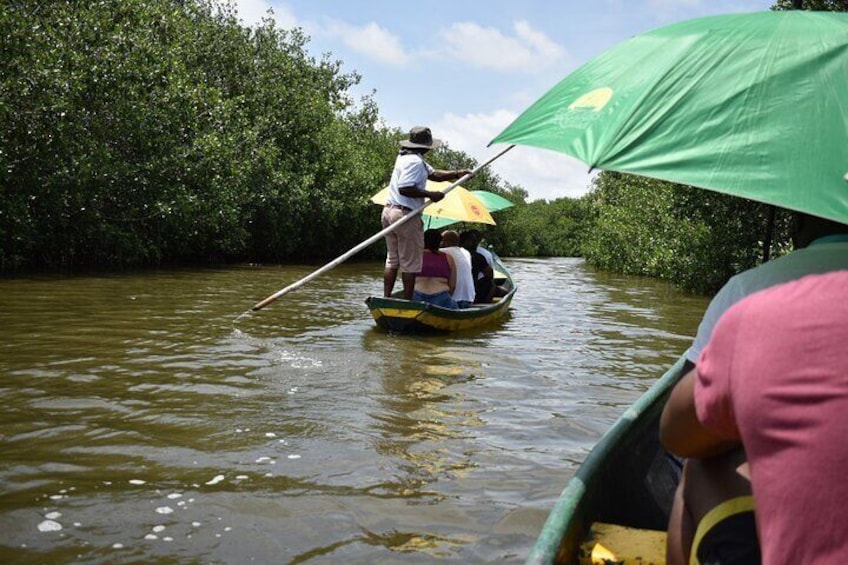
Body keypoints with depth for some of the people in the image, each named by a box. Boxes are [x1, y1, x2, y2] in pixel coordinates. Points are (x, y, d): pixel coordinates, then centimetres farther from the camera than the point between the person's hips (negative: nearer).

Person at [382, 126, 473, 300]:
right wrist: (429, 194, -17)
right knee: (411, 263, -1)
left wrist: (457, 174, 7)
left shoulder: (406, 157, 18)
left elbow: (433, 174, 18)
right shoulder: (415, 162, -14)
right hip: (405, 214, -10)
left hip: (389, 211, 10)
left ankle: (386, 298, 11)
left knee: (392, 260, 13)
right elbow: (405, 188, -25)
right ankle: (408, 302, 3)